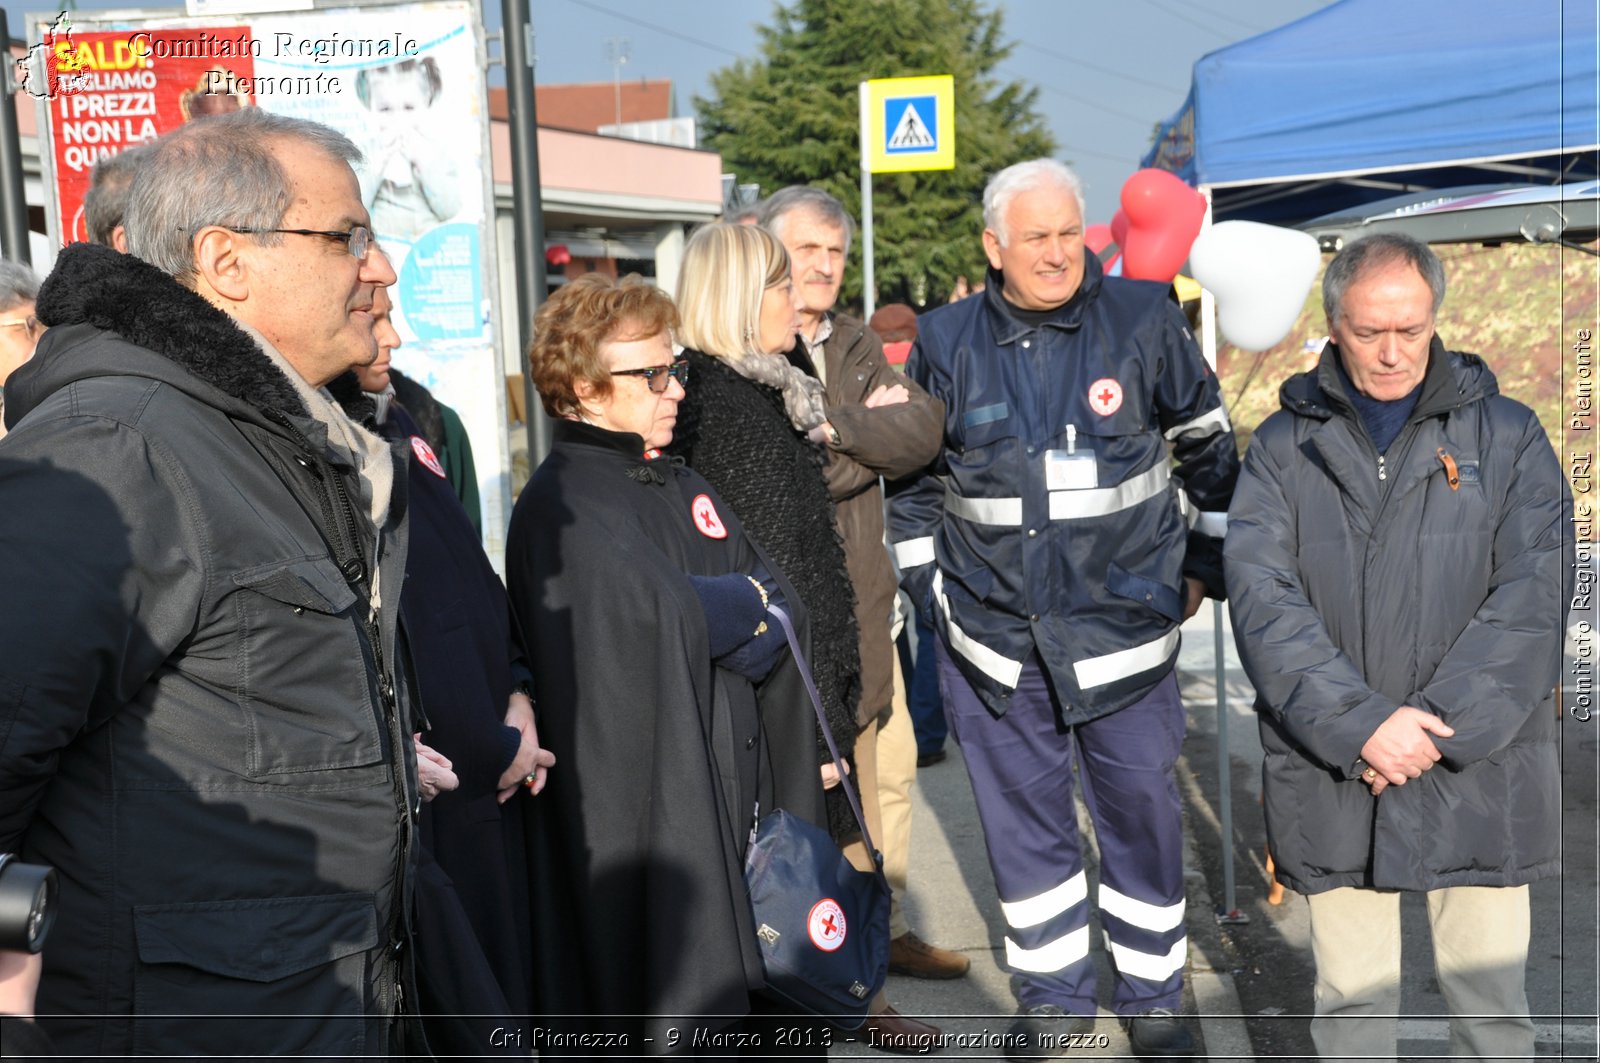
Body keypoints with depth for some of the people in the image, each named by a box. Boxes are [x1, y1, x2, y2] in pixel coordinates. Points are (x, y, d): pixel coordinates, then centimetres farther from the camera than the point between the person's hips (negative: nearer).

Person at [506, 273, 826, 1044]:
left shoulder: (683, 488, 16)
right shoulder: (562, 508, -11)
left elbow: (784, 606, 10)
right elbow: (669, 614, -24)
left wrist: (720, 613, -9)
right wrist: (747, 601, -5)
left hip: (738, 804, 8)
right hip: (647, 814, -8)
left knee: (743, 1004, 13)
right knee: (673, 1012, 0)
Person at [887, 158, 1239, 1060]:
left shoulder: (1144, 321, -3)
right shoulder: (946, 343, -1)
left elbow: (1210, 450, 9)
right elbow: (911, 478, 11)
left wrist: (1202, 568, 10)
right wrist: (931, 586, 8)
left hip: (1126, 630, -1)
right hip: (992, 640, 1)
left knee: (1144, 816, 10)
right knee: (1024, 823, 13)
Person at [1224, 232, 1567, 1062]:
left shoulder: (1506, 435, 5)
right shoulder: (1284, 446, 4)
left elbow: (1530, 596, -5)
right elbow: (1262, 597, -7)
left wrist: (1440, 728, -15)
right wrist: (1361, 725, -17)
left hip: (1479, 768, 0)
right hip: (1331, 772, 0)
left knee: (1490, 997, 9)